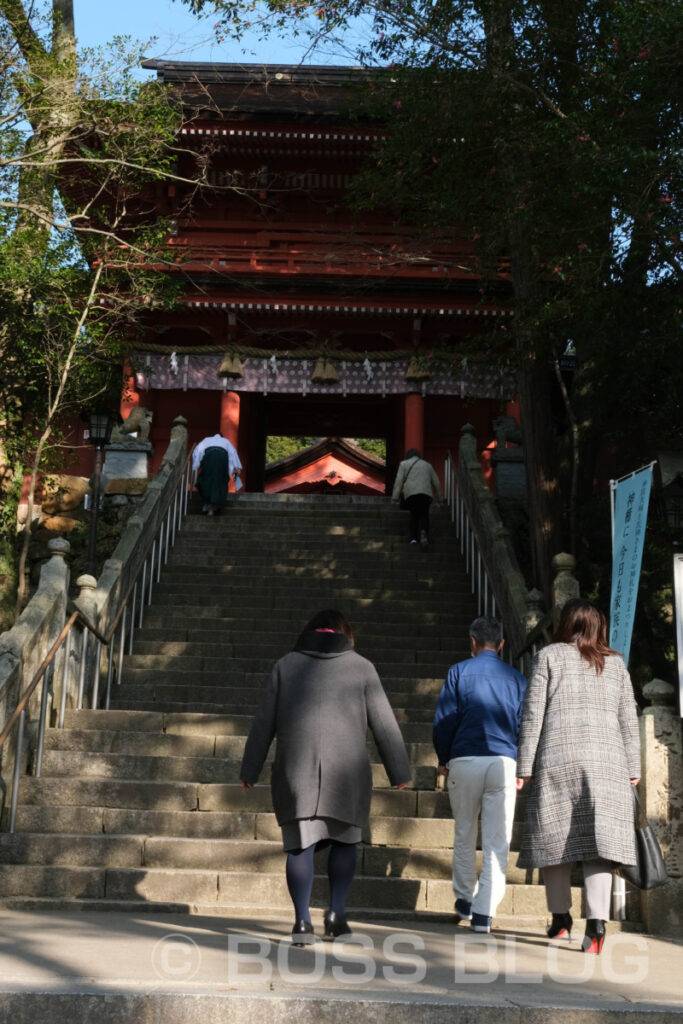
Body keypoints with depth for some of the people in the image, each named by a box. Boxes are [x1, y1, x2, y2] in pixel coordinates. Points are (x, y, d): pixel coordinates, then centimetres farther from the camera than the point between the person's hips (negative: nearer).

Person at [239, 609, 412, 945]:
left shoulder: (286, 664, 9)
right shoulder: (361, 666, 7)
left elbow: (264, 722, 6)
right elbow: (384, 724, 4)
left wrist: (250, 770, 10)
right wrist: (399, 771, 10)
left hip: (295, 768, 0)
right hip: (346, 770, 0)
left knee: (300, 845, 6)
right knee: (344, 840, 17)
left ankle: (302, 921, 0)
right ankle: (336, 910, 6)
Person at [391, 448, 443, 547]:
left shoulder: (404, 464, 16)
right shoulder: (427, 465, 25)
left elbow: (399, 481, 4)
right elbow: (436, 483, 25)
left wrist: (394, 498, -1)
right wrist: (440, 498, 33)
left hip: (410, 494, -1)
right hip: (426, 493, 1)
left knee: (414, 515, 16)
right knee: (424, 515, 8)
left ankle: (413, 537, 0)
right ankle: (423, 532, -22)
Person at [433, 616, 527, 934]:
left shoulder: (459, 671, 4)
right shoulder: (516, 678, 9)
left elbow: (443, 720, 0)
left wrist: (443, 760, 11)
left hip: (464, 761, 0)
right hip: (504, 762, 1)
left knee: (464, 834, 16)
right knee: (497, 841, 1)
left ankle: (465, 899, 23)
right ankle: (484, 913, -2)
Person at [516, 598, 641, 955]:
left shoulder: (549, 656, 5)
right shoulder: (615, 663, 14)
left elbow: (533, 714, 0)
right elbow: (628, 721, 11)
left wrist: (525, 765, 1)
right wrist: (632, 768, 16)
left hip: (557, 759, -2)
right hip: (606, 761, 2)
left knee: (553, 837, 9)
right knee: (599, 841, -3)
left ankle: (560, 919, 17)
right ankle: (596, 923, -14)